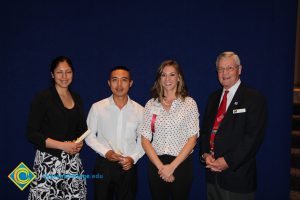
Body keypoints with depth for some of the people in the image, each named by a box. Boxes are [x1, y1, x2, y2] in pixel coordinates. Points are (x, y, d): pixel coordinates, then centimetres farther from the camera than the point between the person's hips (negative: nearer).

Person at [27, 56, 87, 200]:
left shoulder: (77, 99, 10)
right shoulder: (43, 98, -5)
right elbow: (32, 134, -9)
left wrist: (79, 143, 0)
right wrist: (63, 146, -14)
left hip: (73, 162, 4)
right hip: (48, 162, -4)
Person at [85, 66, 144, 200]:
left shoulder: (140, 110, -4)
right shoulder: (97, 107, -8)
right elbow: (89, 135, 0)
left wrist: (133, 158, -8)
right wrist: (105, 152, -11)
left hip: (129, 166, 1)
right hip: (104, 165, -1)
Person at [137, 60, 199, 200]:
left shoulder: (189, 103, -2)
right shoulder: (151, 104, 2)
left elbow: (192, 139, -5)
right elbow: (145, 140, -1)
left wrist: (172, 166, -11)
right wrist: (161, 167, -9)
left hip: (182, 164, -1)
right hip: (156, 164, 2)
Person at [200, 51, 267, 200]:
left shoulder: (254, 98, -8)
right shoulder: (214, 98, 11)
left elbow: (254, 136, -15)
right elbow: (205, 130, 12)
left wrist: (228, 161, -18)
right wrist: (205, 154, -4)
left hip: (237, 175, -5)